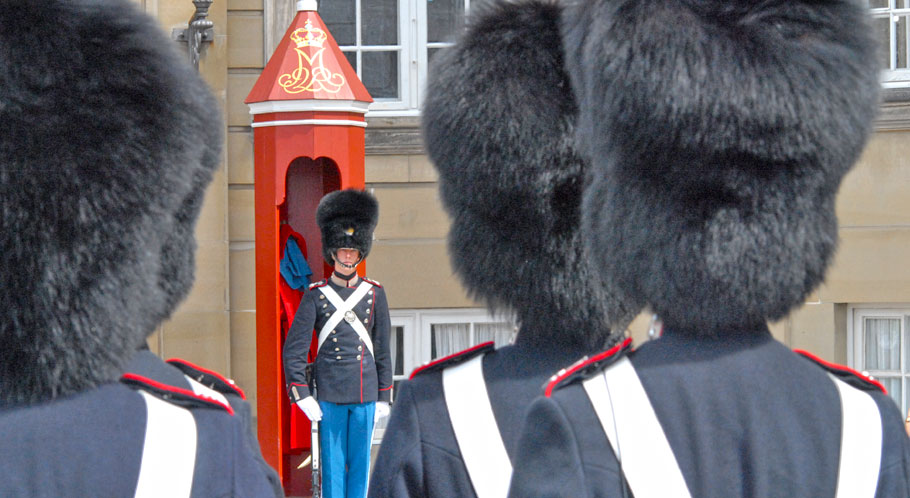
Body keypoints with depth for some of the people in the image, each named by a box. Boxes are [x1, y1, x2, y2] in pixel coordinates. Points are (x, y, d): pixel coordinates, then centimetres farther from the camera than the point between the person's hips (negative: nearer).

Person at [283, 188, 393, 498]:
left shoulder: (374, 294, 7)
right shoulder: (316, 296, 1)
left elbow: (382, 350, 10)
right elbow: (293, 349, -2)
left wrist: (384, 396, 7)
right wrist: (301, 394, -10)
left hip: (365, 393, 2)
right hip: (329, 395, -2)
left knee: (360, 461, 6)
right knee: (332, 462, 1)